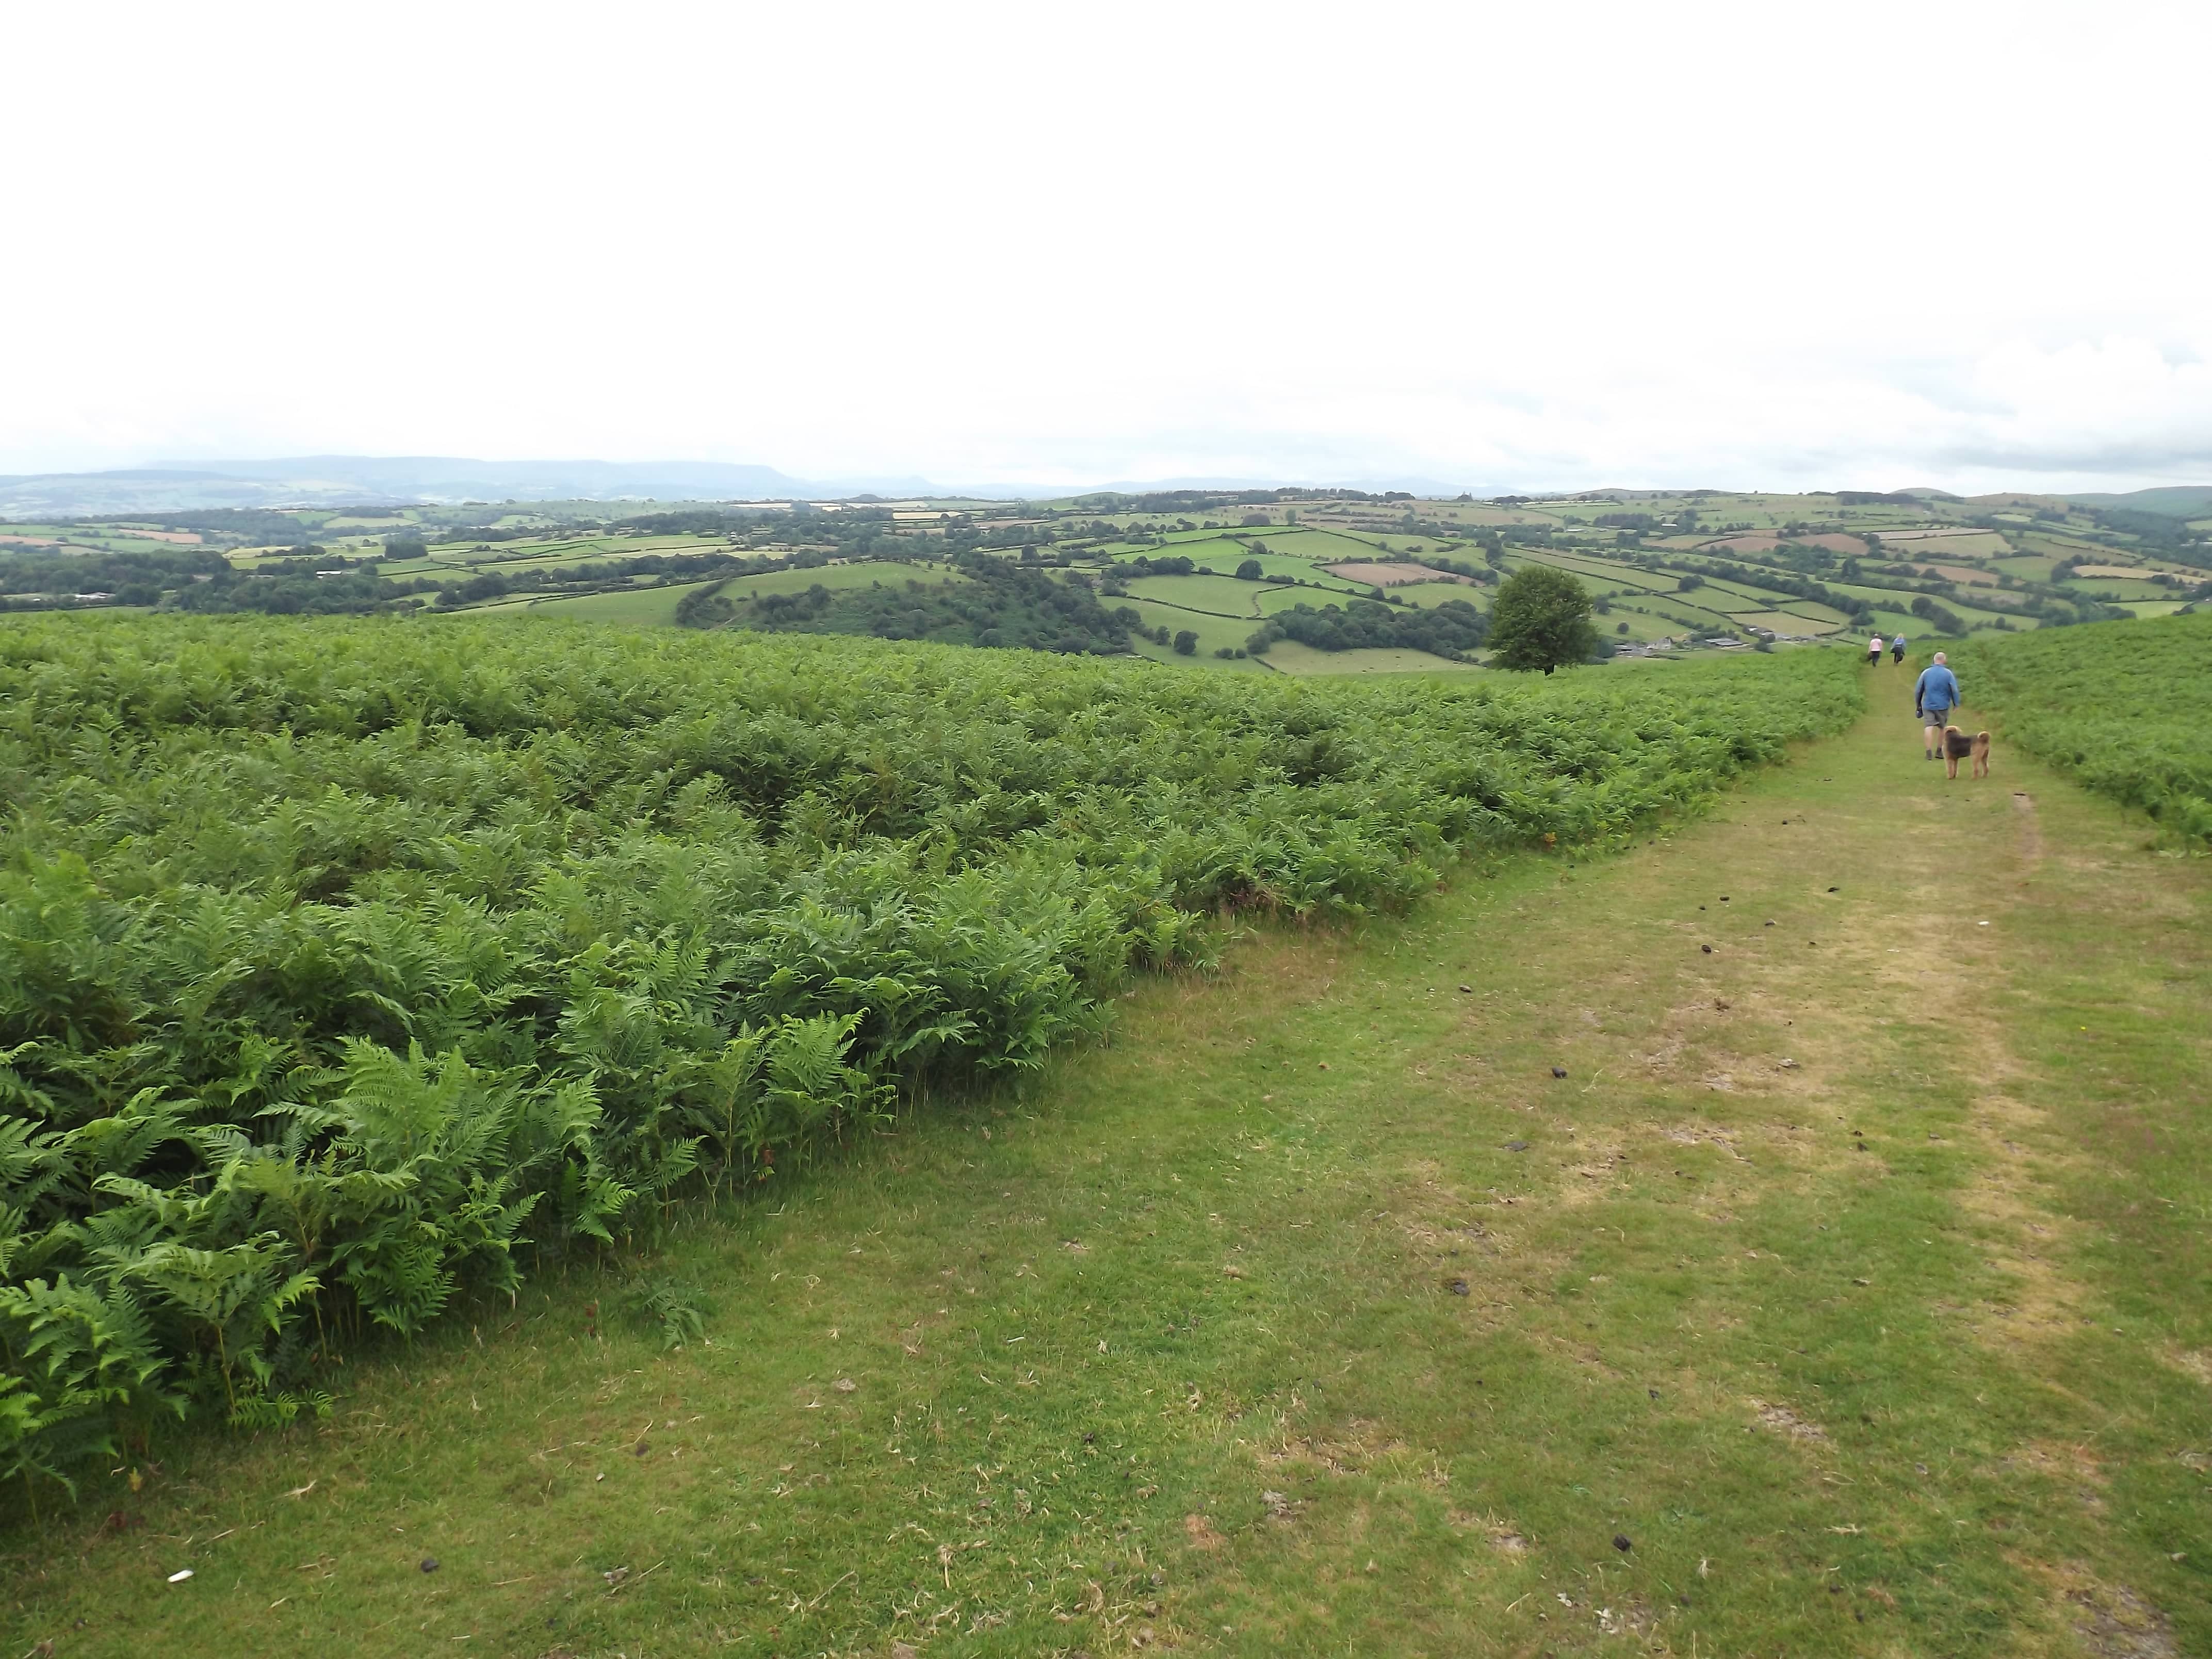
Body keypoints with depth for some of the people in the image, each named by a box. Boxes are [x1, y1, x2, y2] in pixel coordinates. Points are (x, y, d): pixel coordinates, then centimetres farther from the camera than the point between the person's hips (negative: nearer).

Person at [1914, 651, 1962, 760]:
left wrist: (1918, 704, 16)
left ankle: (1929, 751, -19)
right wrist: (1956, 704, 8)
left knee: (1929, 727, -7)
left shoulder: (1926, 672, 1)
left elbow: (1918, 690, 5)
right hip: (1943, 705, 0)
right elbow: (1955, 690, -3)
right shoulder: (1948, 673, -4)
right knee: (1942, 728, 16)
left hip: (1928, 705, 0)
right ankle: (1939, 751, 24)